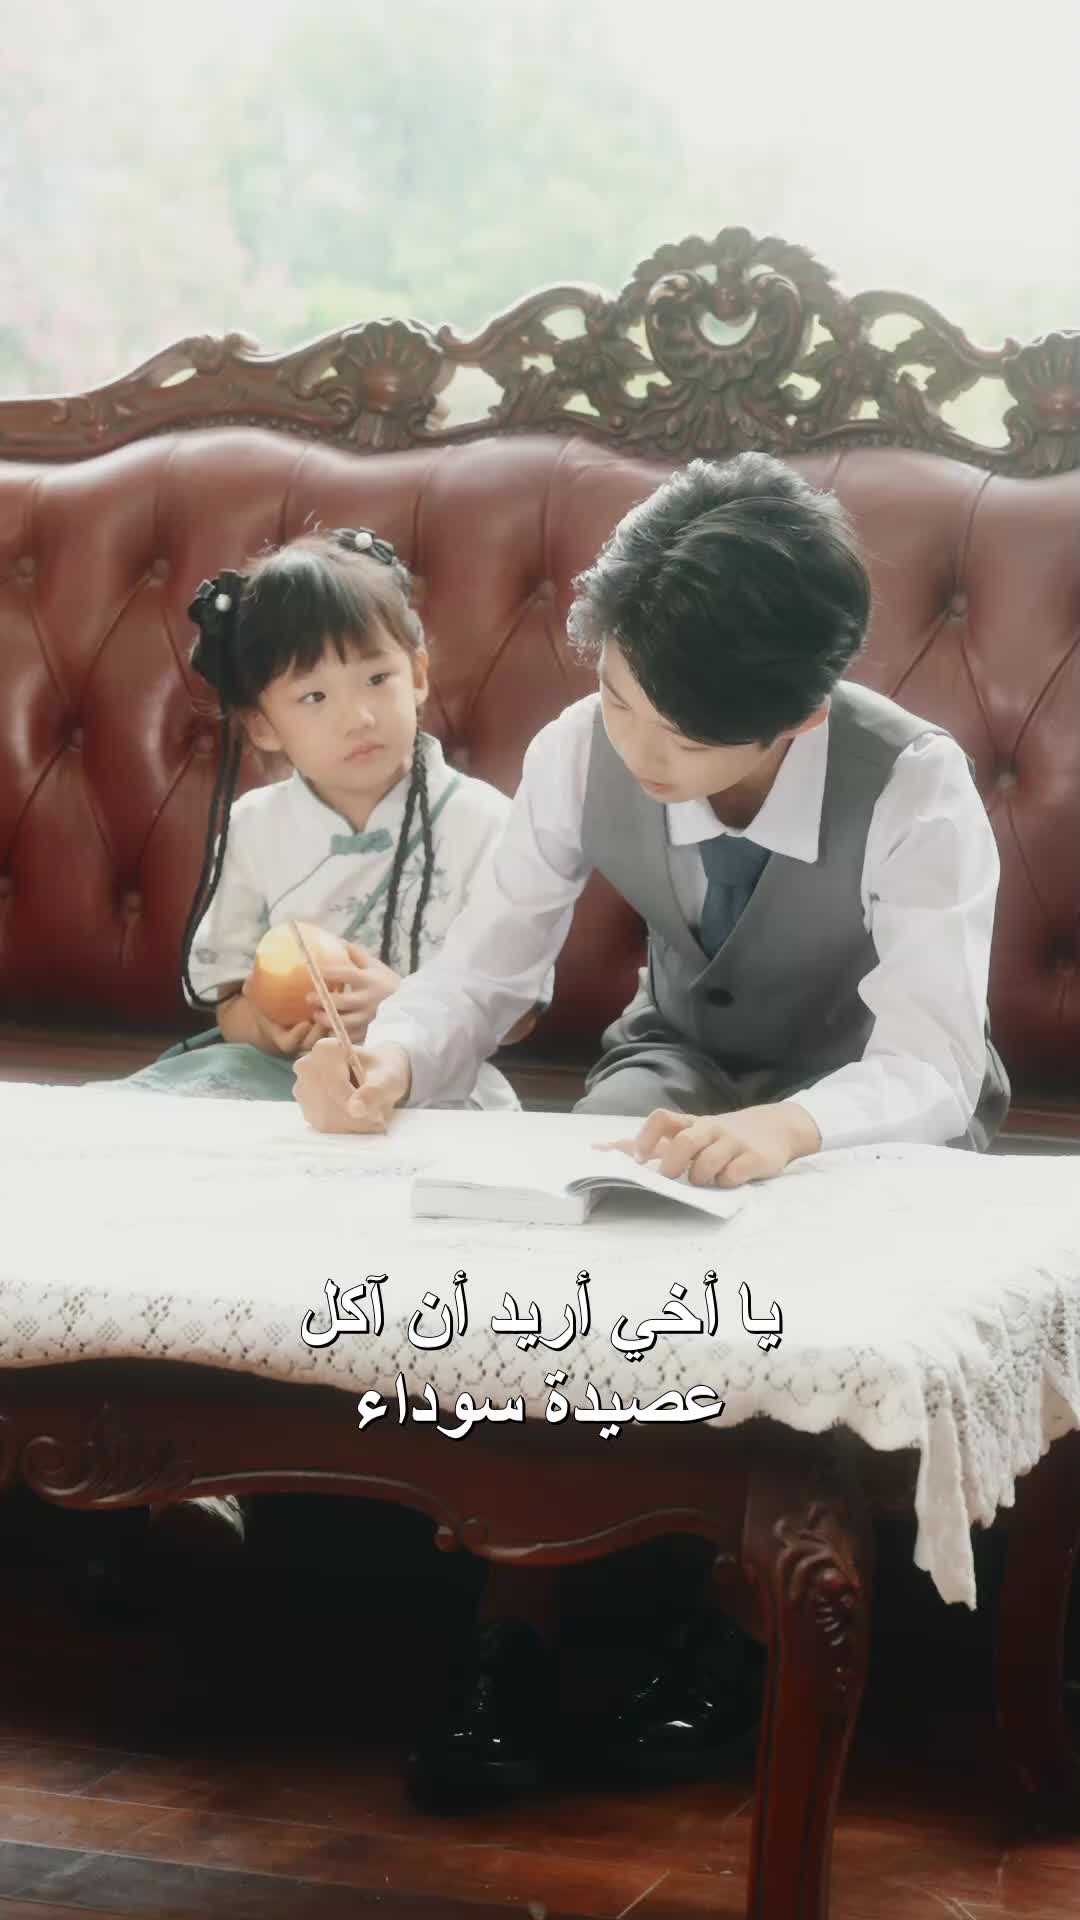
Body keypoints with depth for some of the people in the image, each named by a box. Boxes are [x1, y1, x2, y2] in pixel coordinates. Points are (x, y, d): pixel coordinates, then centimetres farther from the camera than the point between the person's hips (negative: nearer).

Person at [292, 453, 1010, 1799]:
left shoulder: (917, 790, -31)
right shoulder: (581, 754, -20)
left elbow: (929, 1065, -36)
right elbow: (483, 966, -12)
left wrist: (788, 1127, -59)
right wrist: (393, 1059, -36)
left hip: (871, 1114, -3)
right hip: (681, 1066, 3)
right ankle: (523, 1610, -11)